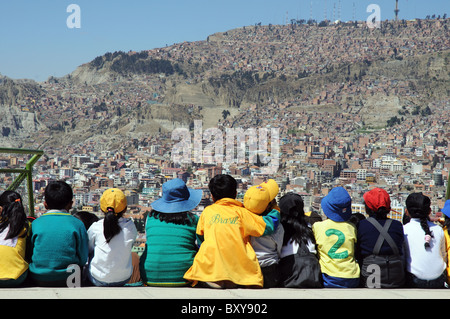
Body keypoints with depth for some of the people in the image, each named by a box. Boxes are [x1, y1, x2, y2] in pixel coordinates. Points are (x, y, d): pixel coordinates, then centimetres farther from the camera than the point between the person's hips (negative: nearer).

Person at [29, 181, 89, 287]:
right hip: (68, 280, -1)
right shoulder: (77, 224, -8)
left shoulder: (35, 224, -5)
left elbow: (29, 255, 4)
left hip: (38, 279, 2)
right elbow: (83, 259, -4)